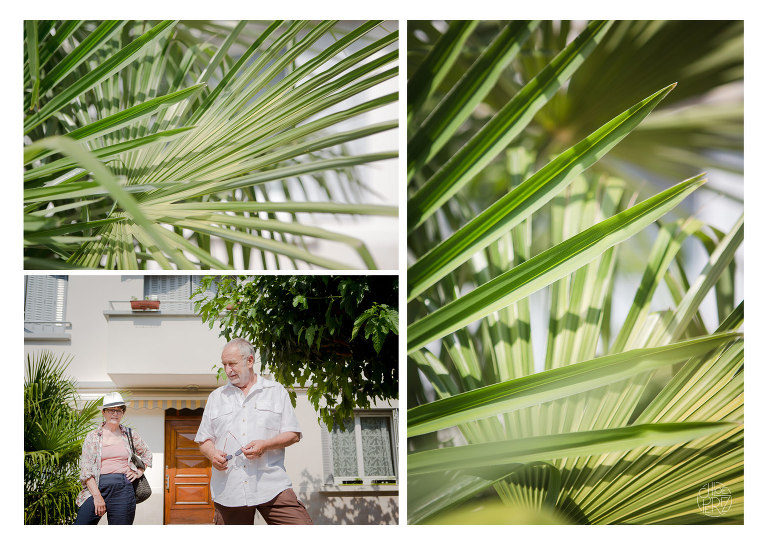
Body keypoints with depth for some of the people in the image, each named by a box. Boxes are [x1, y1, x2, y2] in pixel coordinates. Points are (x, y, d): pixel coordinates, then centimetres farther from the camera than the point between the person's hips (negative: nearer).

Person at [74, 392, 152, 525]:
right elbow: (86, 470, 0)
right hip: (96, 487, -1)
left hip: (123, 489, 1)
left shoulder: (130, 435, 13)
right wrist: (97, 496, -10)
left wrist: (139, 472, 11)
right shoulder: (92, 437, 7)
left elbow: (147, 454, 29)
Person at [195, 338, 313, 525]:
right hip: (228, 491, 2)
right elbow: (204, 440, 17)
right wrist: (212, 454, -6)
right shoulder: (216, 397, 18)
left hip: (272, 486, -2)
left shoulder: (276, 391, 12)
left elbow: (293, 434, 7)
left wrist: (265, 445, -11)